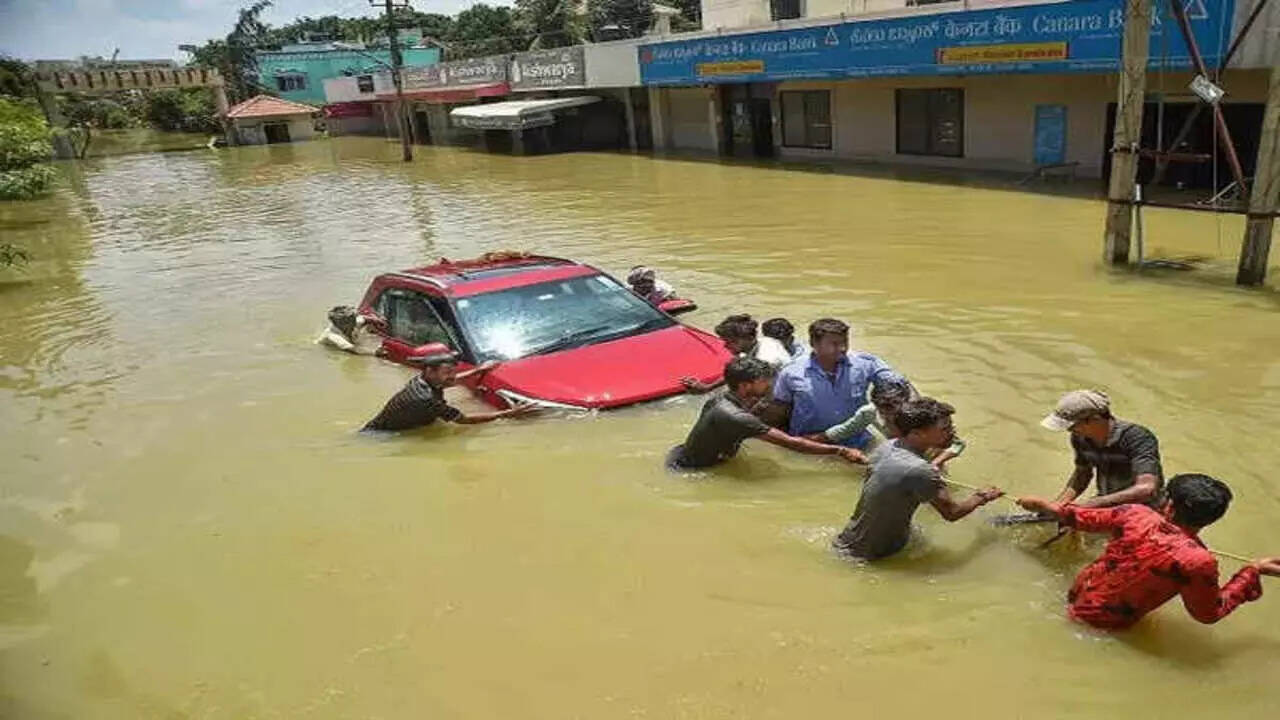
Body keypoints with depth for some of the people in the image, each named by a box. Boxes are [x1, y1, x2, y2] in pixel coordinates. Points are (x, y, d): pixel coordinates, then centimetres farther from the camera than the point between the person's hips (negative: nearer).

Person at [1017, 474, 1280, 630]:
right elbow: (1209, 613, -8)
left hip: (1078, 594, 3)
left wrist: (1043, 504, 19)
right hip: (1106, 624, -3)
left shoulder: (1135, 514, -17)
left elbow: (1081, 518, 0)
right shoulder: (1199, 562, -27)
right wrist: (1254, 571, -6)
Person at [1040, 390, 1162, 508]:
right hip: (1107, 505, 5)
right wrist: (1057, 505, -1)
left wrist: (1092, 504, -38)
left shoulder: (1138, 439, -23)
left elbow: (1146, 489, -36)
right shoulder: (1079, 437, -4)